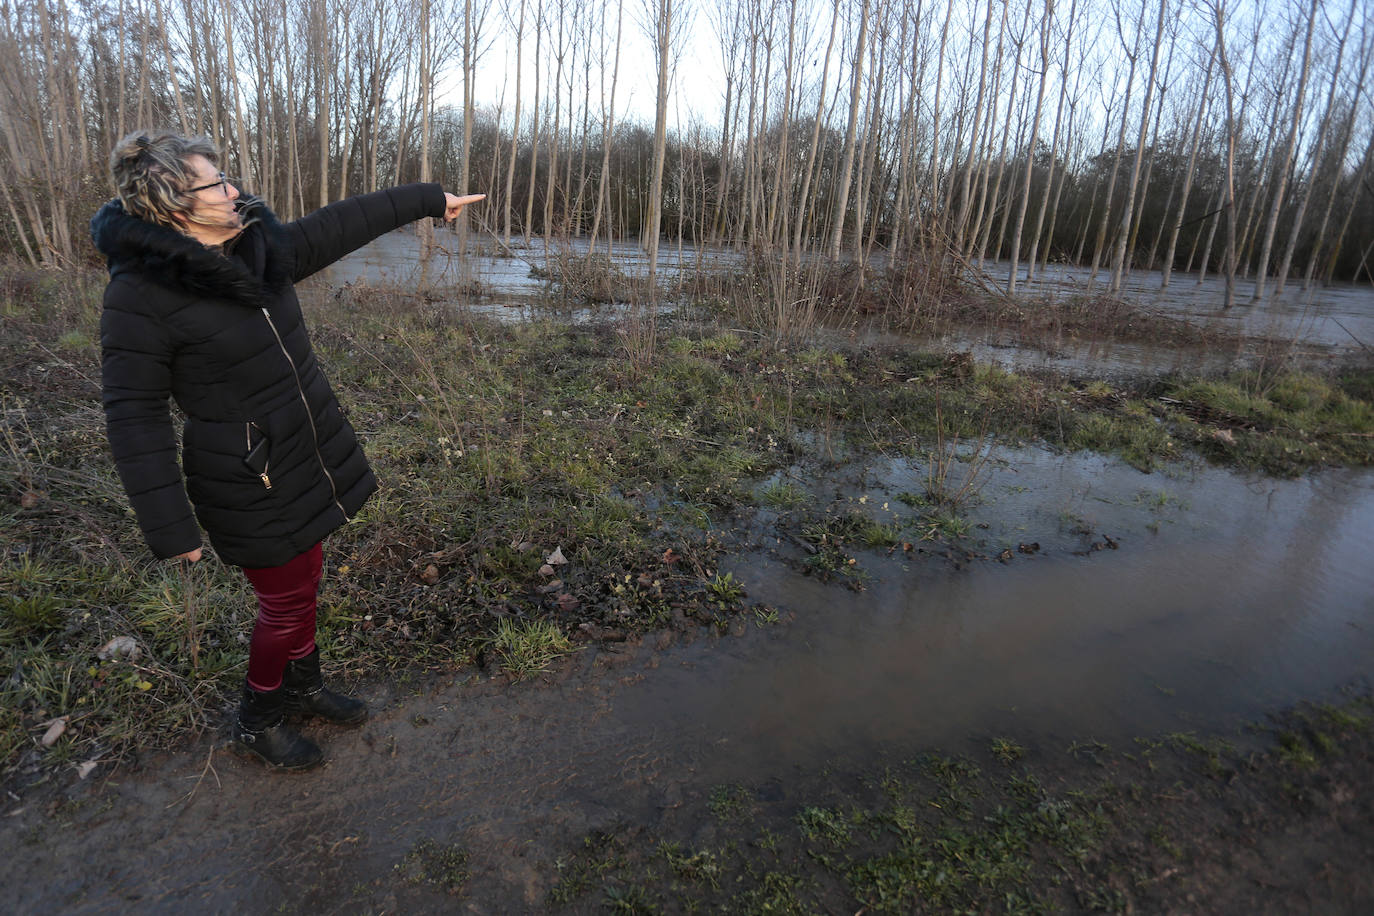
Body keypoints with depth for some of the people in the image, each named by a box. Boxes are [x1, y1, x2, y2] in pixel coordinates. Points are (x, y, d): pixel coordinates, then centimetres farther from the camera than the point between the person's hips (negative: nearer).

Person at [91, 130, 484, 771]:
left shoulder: (259, 246, 0)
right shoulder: (141, 291, -19)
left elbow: (340, 226, 11)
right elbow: (134, 414, -18)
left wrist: (429, 199, 19)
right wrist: (169, 525, -18)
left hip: (310, 452, 7)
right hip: (250, 478, -7)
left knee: (305, 579, 20)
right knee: (287, 599, 7)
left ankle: (303, 687, 44)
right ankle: (258, 722, 34)